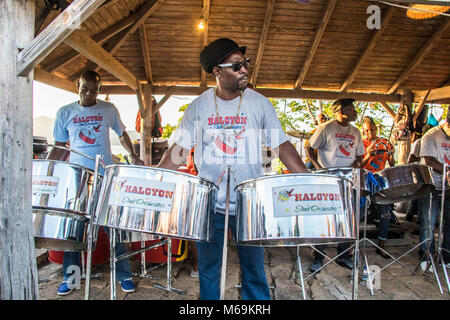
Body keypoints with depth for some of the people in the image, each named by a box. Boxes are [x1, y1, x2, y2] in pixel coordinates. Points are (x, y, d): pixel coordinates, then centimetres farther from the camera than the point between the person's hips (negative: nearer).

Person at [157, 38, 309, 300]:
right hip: (208, 203, 1)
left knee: (254, 269, 12)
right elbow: (180, 149, 3)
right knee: (208, 270, 14)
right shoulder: (199, 106, 1)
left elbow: (282, 145, -1)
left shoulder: (260, 104, -1)